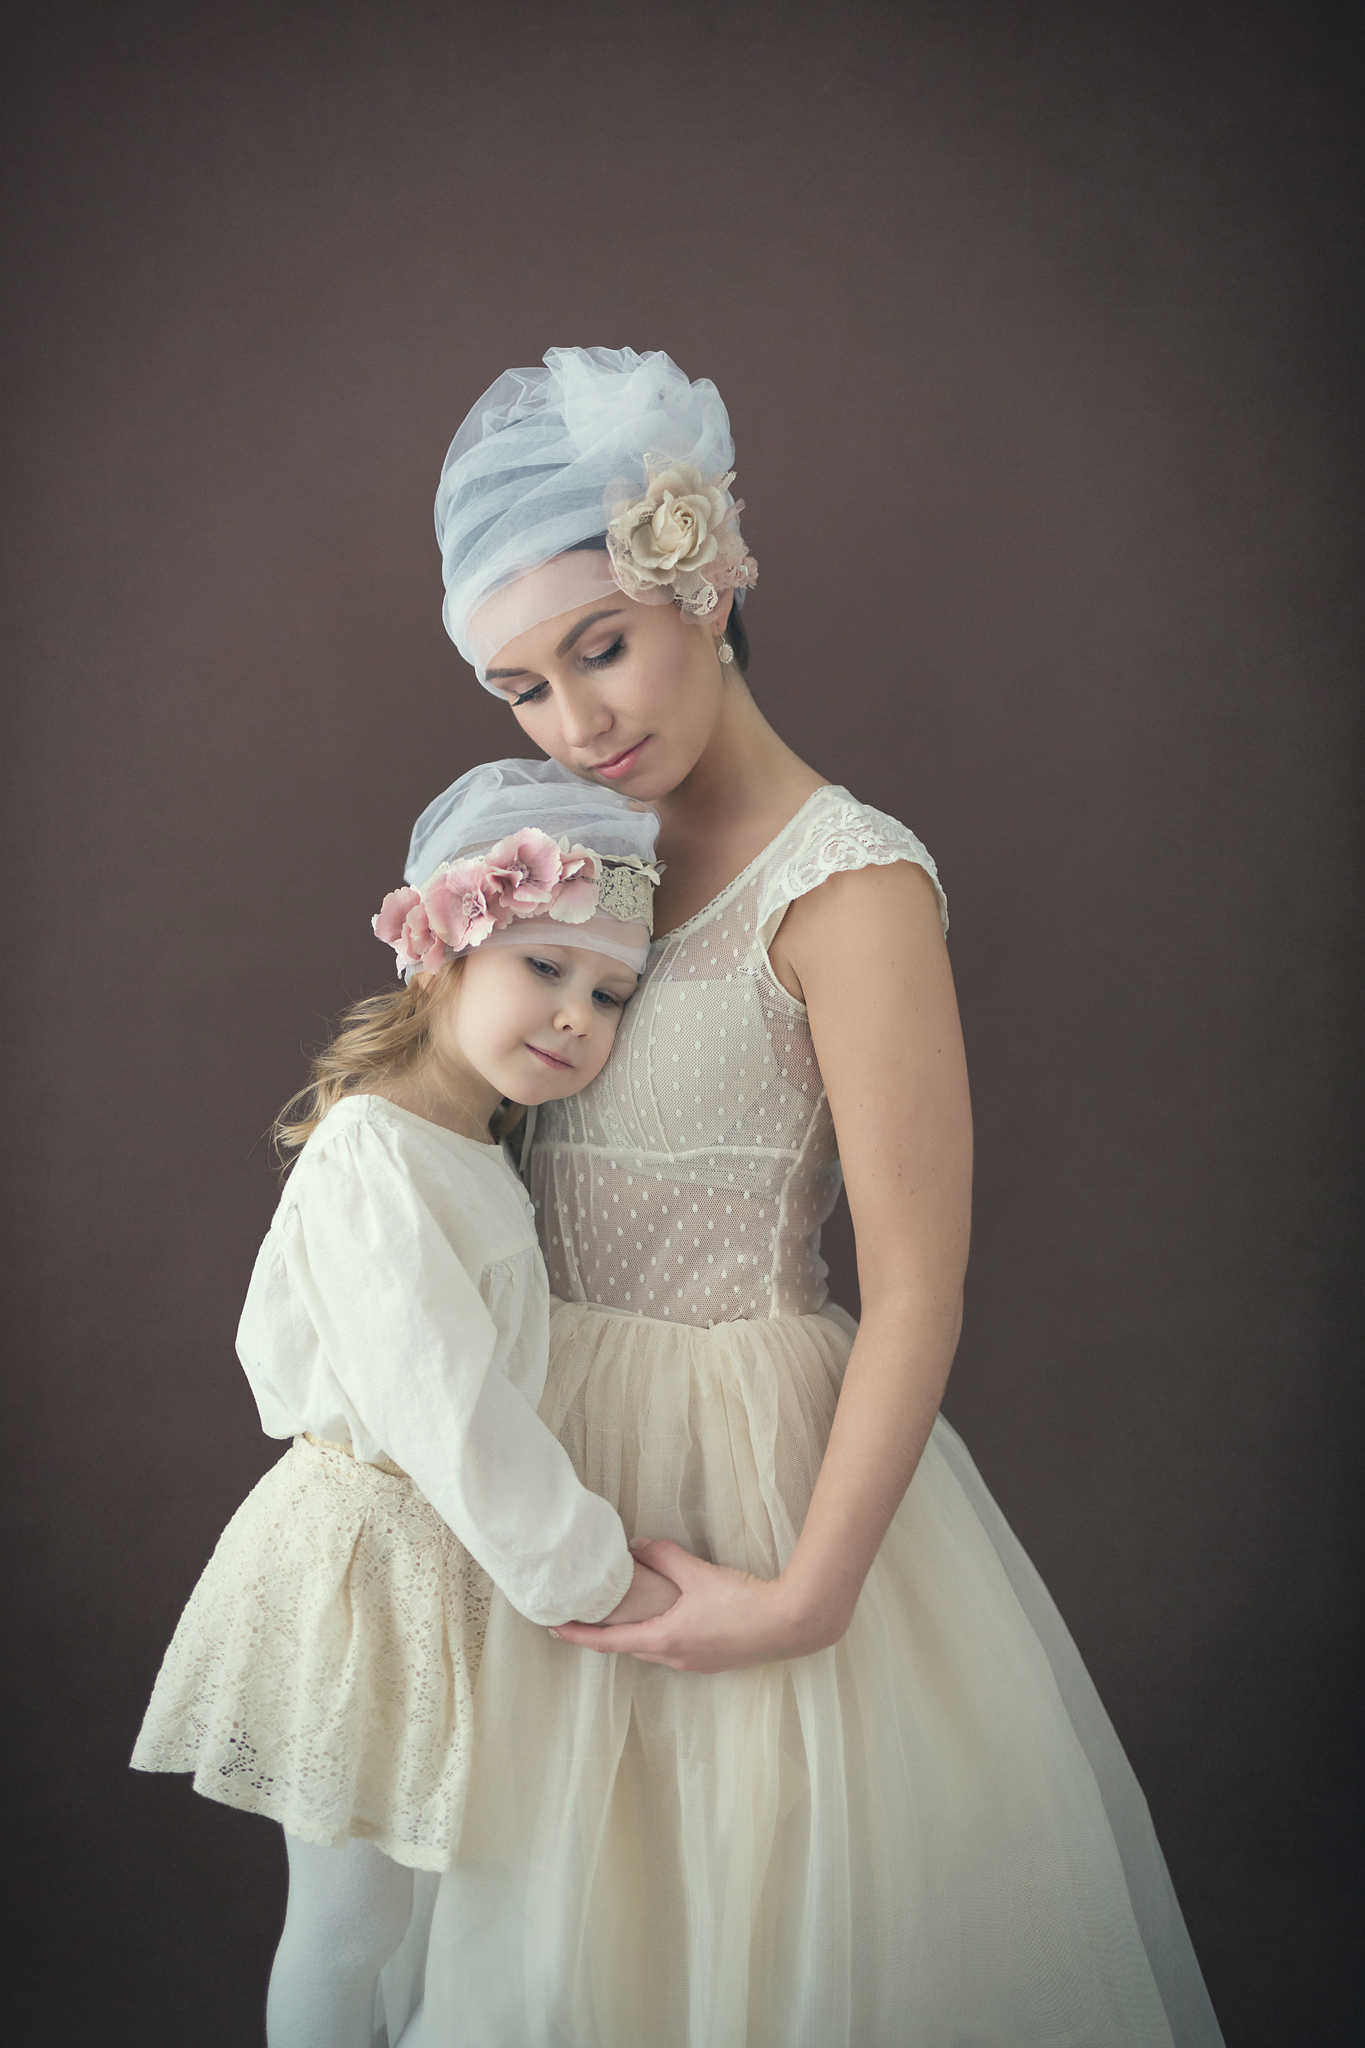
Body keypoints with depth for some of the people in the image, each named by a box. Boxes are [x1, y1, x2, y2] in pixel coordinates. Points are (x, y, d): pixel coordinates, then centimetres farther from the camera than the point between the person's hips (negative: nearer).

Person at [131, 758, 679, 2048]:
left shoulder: (468, 1152, 7)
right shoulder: (373, 1163, -25)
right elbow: (446, 1412, -29)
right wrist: (594, 1576, -22)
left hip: (453, 1545, 9)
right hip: (373, 1566, -9)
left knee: (436, 1878, 22)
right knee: (352, 1913, 8)